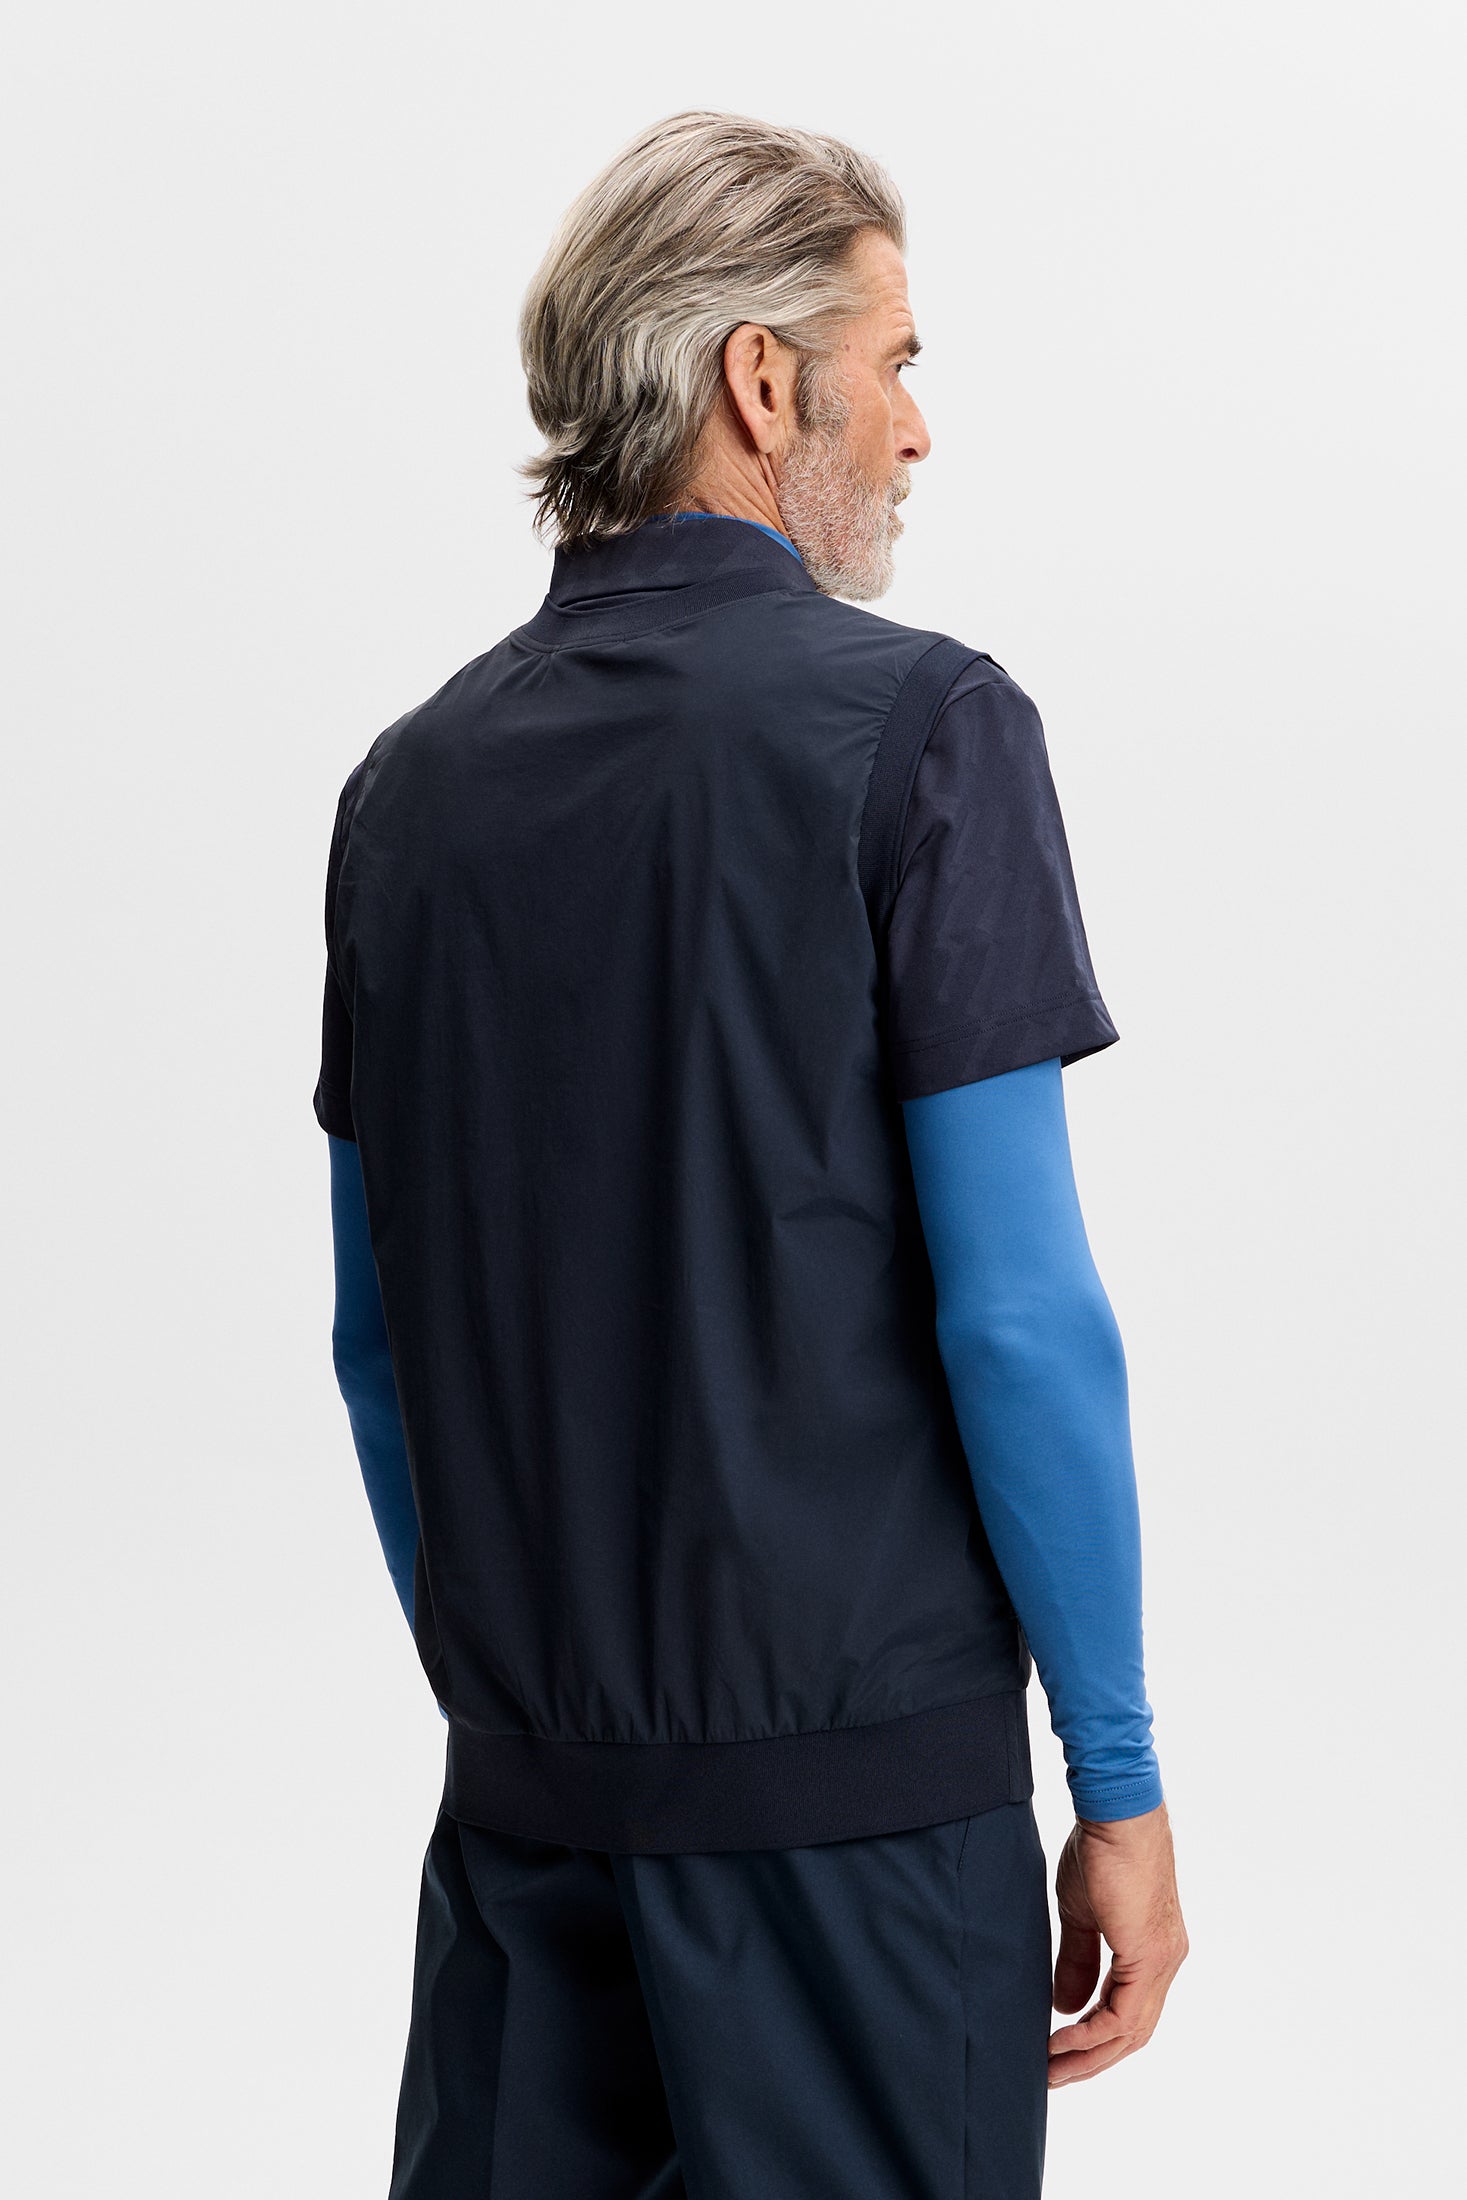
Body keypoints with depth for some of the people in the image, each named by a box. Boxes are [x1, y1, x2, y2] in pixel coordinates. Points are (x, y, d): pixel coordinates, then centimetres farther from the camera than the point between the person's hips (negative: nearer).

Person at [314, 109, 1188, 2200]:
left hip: (525, 1775, 5)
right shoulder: (913, 724, -10)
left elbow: (377, 1340, 11)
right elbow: (1018, 1316, -15)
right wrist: (1122, 1786, -7)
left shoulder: (413, 775, 7)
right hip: (856, 1775, -5)